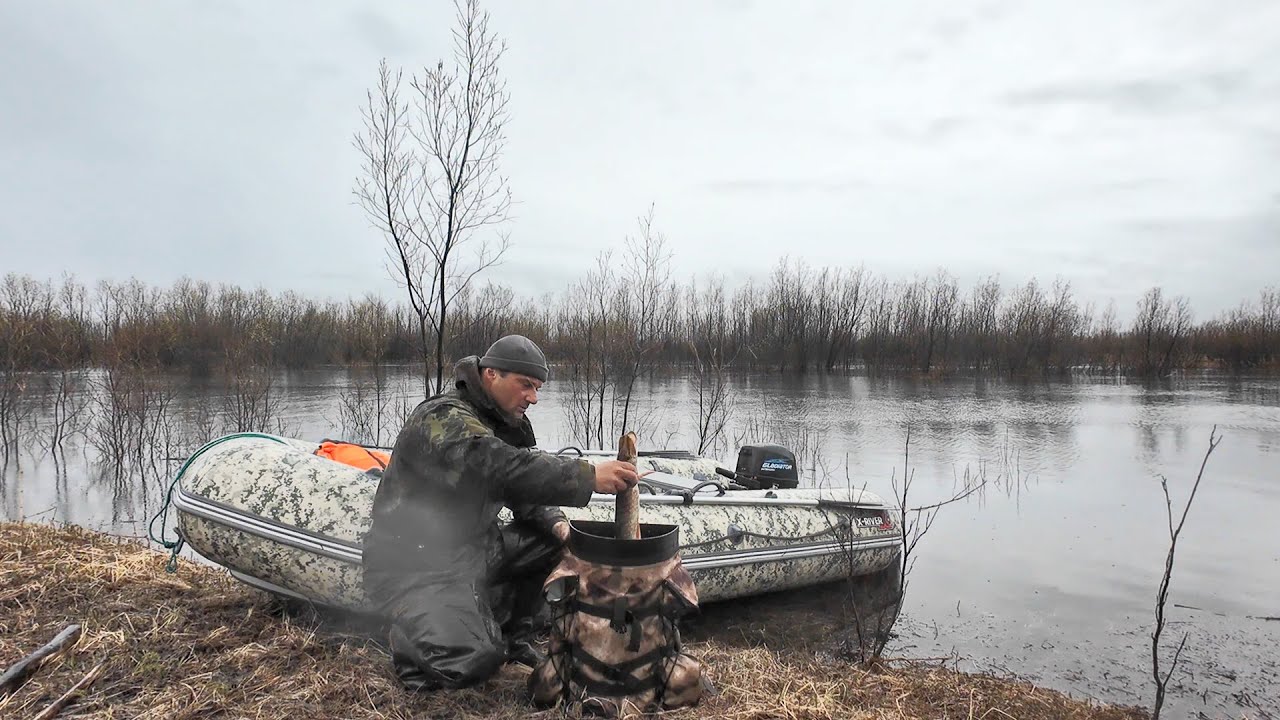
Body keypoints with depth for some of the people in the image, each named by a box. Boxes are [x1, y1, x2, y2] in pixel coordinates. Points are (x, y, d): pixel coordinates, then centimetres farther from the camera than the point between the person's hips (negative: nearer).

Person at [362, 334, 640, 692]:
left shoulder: (511, 423, 8)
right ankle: (409, 634, 6)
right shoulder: (443, 419, -22)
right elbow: (502, 469, -39)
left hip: (473, 547, 9)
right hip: (415, 565, -9)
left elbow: (525, 487, 11)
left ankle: (513, 632, 14)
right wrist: (589, 477, -45)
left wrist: (556, 523, -11)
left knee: (558, 540, -2)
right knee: (475, 662, -26)